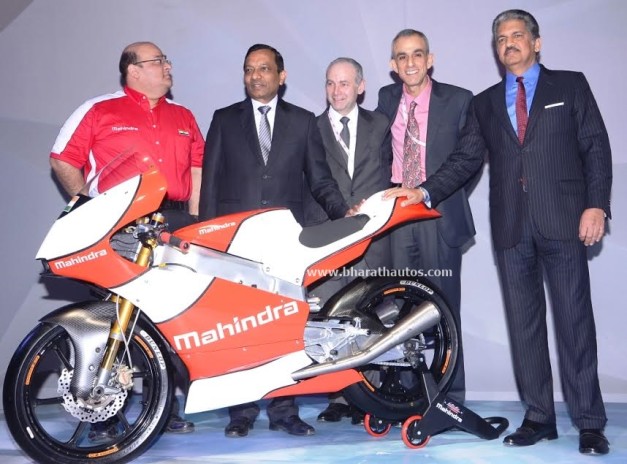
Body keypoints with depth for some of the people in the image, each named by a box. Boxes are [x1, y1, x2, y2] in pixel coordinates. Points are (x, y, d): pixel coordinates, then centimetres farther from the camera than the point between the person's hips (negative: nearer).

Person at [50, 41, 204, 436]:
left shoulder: (184, 117, 18)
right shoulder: (99, 110, 3)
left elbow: (198, 167, 17)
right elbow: (63, 160, 1)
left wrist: (193, 219, 7)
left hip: (173, 224, 4)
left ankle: (165, 405, 19)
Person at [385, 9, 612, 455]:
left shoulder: (570, 85, 9)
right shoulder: (484, 103, 17)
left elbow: (596, 146, 3)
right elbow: (466, 159, 9)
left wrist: (596, 205, -8)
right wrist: (426, 191, -5)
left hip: (563, 219, -3)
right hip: (511, 226, 3)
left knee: (574, 319, -1)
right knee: (524, 323, 5)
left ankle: (589, 422, 8)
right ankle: (539, 417, 15)